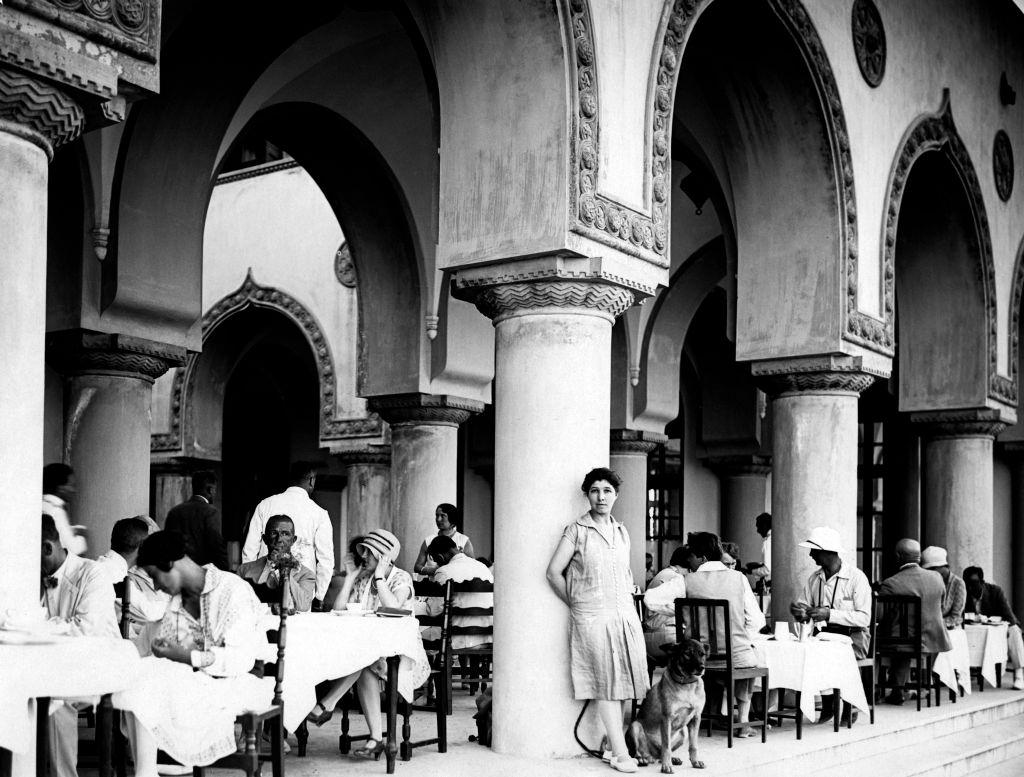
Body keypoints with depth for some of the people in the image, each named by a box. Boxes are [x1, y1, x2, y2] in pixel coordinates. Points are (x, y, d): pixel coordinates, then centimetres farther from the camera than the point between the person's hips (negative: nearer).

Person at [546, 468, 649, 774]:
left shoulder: (622, 532, 14)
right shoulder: (577, 530, -2)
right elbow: (554, 572, -3)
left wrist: (628, 597, 13)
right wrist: (575, 604, 1)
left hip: (625, 614, 5)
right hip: (592, 616, -5)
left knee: (623, 681, 3)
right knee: (606, 683, -5)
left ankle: (613, 739, 12)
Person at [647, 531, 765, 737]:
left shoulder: (687, 581, -7)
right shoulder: (738, 578, -3)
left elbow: (650, 599, -12)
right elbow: (756, 621, -4)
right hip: (737, 658, 0)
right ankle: (743, 722, 30)